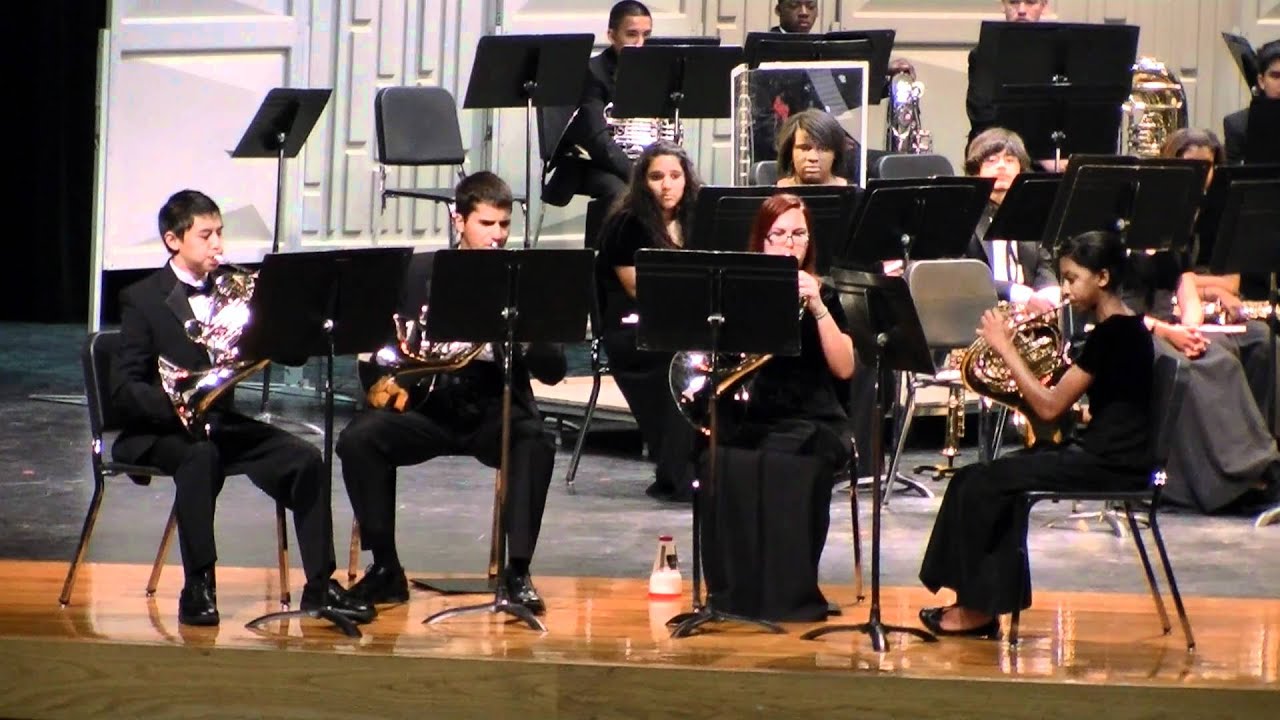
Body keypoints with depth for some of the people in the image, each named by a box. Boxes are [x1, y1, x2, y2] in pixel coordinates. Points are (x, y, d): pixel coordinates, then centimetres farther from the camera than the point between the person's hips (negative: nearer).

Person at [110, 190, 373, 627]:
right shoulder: (143, 299, -4)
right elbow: (124, 390, -13)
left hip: (221, 423, 5)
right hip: (159, 431, -5)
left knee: (305, 460, -17)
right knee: (201, 455, -38)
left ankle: (320, 585, -12)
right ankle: (198, 588, -31)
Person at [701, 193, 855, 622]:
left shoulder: (822, 295, 6)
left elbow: (844, 369, -7)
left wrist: (818, 308, -16)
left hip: (810, 422, -1)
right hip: (747, 418, 1)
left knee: (784, 463, -35)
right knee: (728, 461, -32)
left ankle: (790, 597, -25)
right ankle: (734, 594, -21)